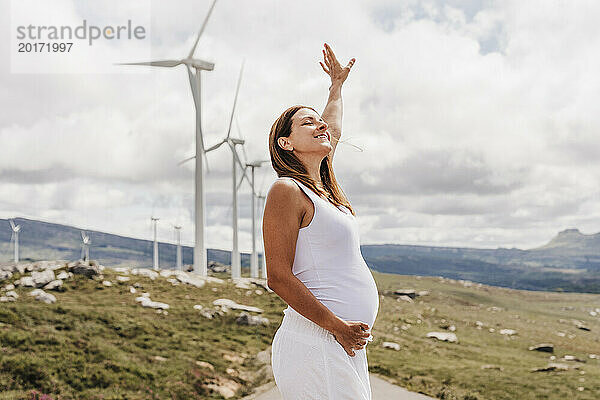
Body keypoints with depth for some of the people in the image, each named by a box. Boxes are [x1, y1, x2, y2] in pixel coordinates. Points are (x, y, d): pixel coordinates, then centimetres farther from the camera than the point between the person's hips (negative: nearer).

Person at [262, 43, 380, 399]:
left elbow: (334, 131, 38)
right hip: (316, 342, -9)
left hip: (346, 343, 9)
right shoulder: (287, 190, -8)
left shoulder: (321, 187, 17)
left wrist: (337, 86, 49)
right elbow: (278, 276, -15)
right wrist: (338, 326, -16)